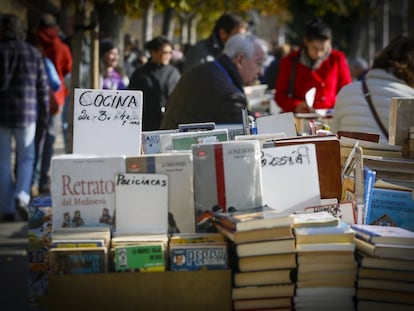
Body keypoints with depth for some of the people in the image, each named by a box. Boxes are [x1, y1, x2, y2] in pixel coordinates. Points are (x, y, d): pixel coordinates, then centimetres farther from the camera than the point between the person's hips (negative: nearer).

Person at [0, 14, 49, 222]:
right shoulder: (34, 53, 2)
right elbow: (43, 87, 4)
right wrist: (44, 115, 13)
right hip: (27, 114, 1)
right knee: (26, 158, 13)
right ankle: (22, 196, -9)